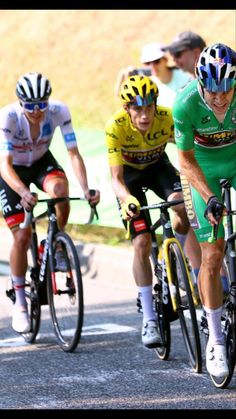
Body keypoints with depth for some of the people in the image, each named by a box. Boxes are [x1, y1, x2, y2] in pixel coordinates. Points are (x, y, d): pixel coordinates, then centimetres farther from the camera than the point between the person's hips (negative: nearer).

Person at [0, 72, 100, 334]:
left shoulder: (59, 112, -26)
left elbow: (74, 154, -27)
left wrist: (86, 190, -42)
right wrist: (23, 192, -56)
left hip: (41, 162, 2)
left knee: (60, 189, -33)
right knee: (22, 236, -10)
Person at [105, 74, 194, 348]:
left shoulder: (168, 119, -30)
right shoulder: (116, 126, -33)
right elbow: (116, 178, -33)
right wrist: (127, 199, -54)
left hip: (158, 166, 1)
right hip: (129, 174, -1)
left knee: (183, 210, -29)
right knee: (142, 243, -13)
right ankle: (148, 320, -6)